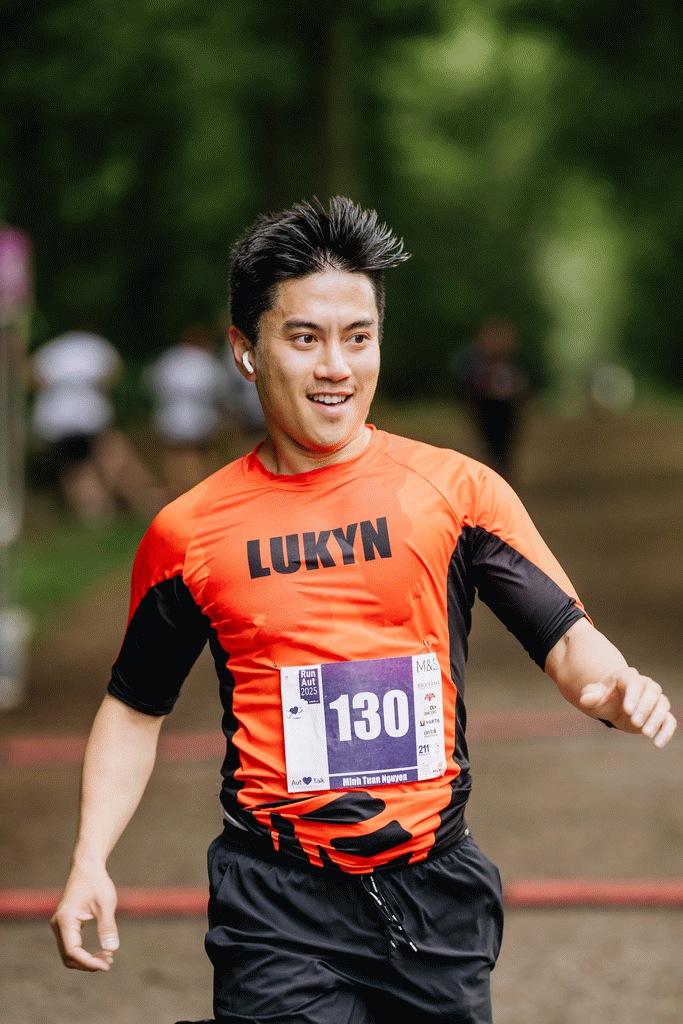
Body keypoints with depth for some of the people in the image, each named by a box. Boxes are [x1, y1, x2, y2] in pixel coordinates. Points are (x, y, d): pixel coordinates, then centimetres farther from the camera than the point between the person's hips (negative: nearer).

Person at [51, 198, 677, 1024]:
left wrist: (615, 687, -24)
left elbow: (565, 638, -2)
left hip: (437, 892, 1)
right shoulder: (187, 533, 3)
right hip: (277, 904, -1)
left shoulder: (458, 490, 2)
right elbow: (135, 708, 12)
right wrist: (89, 861, 0)